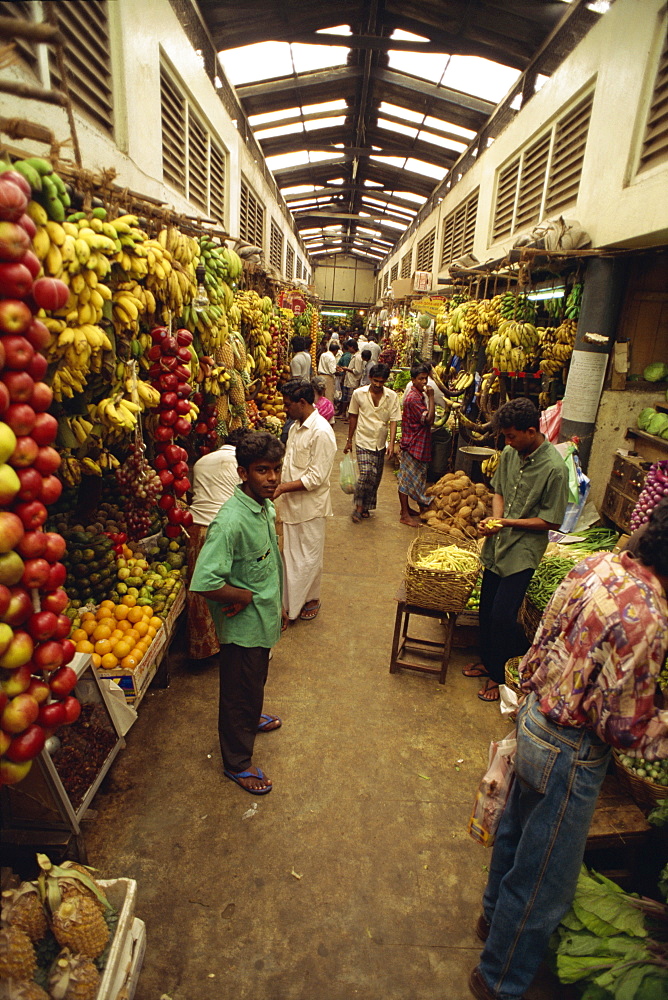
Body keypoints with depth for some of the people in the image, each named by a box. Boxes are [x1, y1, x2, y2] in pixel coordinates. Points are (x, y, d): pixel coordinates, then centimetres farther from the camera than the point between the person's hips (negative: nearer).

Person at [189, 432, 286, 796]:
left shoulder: (266, 506, -4)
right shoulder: (230, 521, -32)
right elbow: (204, 582, -36)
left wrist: (276, 601, 9)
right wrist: (245, 595, -22)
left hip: (263, 617, 8)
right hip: (242, 624, -8)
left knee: (256, 680, 31)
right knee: (239, 691, 13)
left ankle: (251, 719, 58)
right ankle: (237, 763, 35)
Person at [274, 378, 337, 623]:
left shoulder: (321, 432, -21)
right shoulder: (296, 427, 8)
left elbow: (315, 478, -23)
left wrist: (282, 488, -22)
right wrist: (280, 487, 1)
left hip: (310, 505, -8)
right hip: (292, 502, 8)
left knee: (308, 556, 8)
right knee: (290, 554, 17)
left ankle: (311, 599, 26)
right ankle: (293, 600, 32)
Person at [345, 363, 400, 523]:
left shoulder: (392, 396, -4)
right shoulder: (358, 394, -5)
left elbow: (393, 421, -5)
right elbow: (353, 417, 5)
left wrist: (391, 443, -15)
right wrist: (349, 440, 9)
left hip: (380, 443, 2)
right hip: (363, 441, -2)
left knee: (375, 477, 9)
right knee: (365, 473, -14)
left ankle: (366, 506, 27)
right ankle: (358, 506, 5)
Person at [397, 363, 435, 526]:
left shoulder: (418, 394, 12)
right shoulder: (414, 397, -20)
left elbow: (426, 420, 18)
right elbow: (429, 419, -25)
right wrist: (431, 397, -23)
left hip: (418, 444, 10)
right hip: (413, 444, -10)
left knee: (408, 478, 18)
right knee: (407, 478, -2)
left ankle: (406, 508, 29)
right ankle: (405, 515, 5)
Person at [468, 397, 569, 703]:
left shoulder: (554, 468, -19)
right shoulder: (509, 453, -1)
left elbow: (550, 521, -15)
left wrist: (506, 523, -19)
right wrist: (495, 518, -7)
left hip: (522, 552, -6)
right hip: (497, 545, 6)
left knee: (502, 616, -3)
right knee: (486, 608, 16)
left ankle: (502, 675, 21)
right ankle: (489, 661, 38)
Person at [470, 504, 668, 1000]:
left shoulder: (600, 563, -8)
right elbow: (628, 729, -21)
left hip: (535, 717, 8)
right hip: (570, 753, -8)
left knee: (517, 830, 32)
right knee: (545, 883, 18)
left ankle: (497, 915, 60)